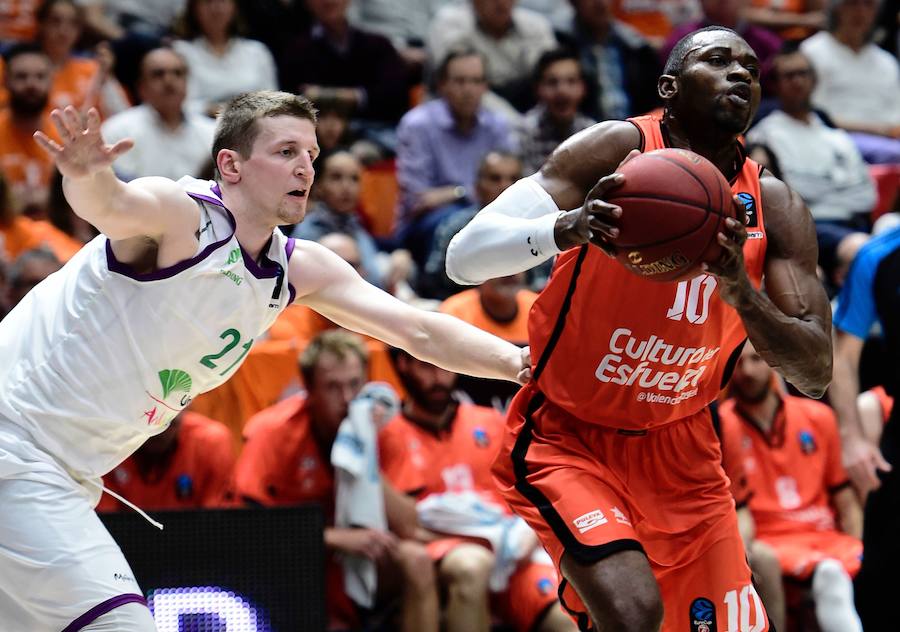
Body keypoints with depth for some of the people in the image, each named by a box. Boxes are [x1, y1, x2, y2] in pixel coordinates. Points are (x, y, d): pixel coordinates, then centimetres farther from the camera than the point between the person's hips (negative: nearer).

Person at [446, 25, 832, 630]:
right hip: (567, 438, -5)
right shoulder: (617, 150, -13)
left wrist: (739, 287, -26)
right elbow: (464, 256, -21)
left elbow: (816, 372, -8)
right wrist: (568, 227, -41)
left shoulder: (773, 206, -2)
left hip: (679, 447, 5)